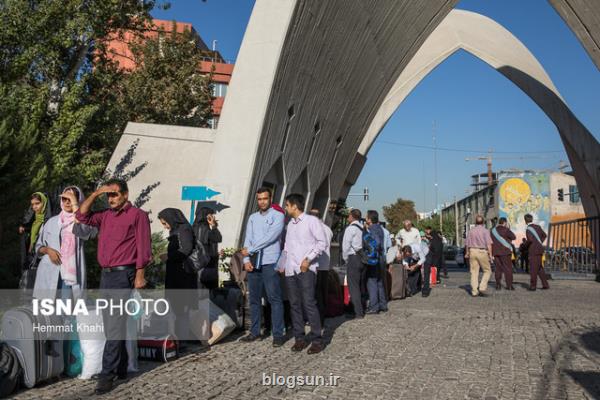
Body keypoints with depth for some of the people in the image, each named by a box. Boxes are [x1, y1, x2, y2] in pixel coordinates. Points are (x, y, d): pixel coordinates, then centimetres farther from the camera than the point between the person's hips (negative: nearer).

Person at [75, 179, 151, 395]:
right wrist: (96, 193, 5)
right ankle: (121, 368, 22)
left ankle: (107, 374, -7)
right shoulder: (105, 215, 15)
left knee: (115, 325, -10)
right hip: (105, 274, 7)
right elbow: (82, 215, 13)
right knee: (111, 325, 12)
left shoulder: (137, 215, -5)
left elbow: (143, 247, -8)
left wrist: (140, 275, -12)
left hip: (123, 274, -7)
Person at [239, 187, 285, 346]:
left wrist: (249, 250, -6)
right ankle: (255, 331, 18)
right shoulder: (252, 218, 16)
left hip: (270, 263, -5)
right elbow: (248, 239, 9)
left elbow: (269, 238, -11)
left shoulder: (278, 216, -1)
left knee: (274, 299, -5)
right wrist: (246, 259, -5)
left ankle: (278, 334, -3)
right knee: (254, 299, 10)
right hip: (253, 263, 6)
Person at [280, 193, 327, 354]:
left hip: (306, 269, -7)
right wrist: (282, 265, 18)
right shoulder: (290, 224, 18)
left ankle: (317, 339, -4)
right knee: (295, 304, 6)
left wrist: (308, 259, -13)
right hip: (290, 270, 7)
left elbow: (322, 242, -7)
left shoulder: (311, 221, -2)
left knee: (309, 303, -10)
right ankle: (300, 338, 14)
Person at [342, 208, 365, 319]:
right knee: (361, 285, 15)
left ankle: (358, 312, -6)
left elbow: (346, 245, -11)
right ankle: (362, 309, 22)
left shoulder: (350, 228, -9)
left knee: (353, 286, -4)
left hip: (353, 258, -7)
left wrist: (345, 259, 2)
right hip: (363, 258, 7)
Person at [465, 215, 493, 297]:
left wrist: (467, 253, 27)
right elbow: (489, 244, -12)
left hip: (472, 251, 4)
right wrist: (490, 255, -8)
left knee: (474, 272, 6)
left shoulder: (471, 231, 7)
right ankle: (482, 288, -5)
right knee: (487, 271, 8)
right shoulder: (485, 231, -6)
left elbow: (468, 244, 13)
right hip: (482, 252, -4)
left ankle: (474, 291, 5)